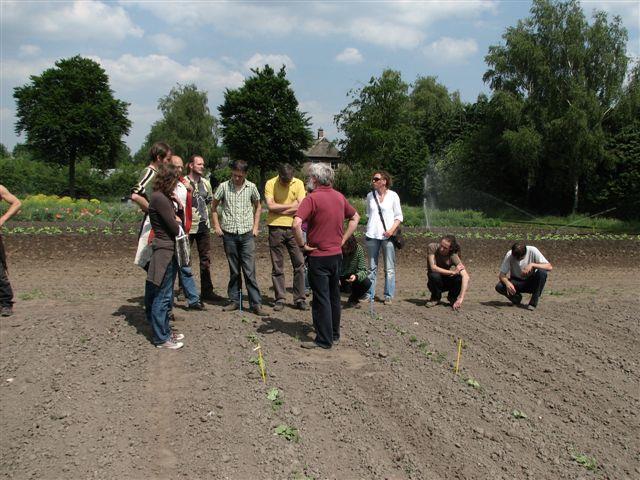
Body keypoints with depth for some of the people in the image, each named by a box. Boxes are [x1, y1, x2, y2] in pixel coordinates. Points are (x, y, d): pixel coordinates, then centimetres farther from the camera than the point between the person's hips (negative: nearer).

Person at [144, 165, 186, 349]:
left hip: (168, 250, 11)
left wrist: (177, 203, 2)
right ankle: (161, 338, 2)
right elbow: (175, 228, -18)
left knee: (165, 296, 17)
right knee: (162, 296, -4)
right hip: (165, 251, -11)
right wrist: (177, 221, 3)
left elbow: (178, 218, 16)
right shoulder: (159, 198, -16)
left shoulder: (164, 197, 16)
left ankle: (164, 332, 27)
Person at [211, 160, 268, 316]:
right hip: (229, 234, 0)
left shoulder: (251, 187, 3)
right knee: (234, 271, 9)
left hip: (247, 234, 0)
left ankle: (256, 303, 0)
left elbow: (258, 206, 16)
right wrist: (217, 226, 3)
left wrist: (255, 226, 7)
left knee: (250, 270, -3)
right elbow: (213, 206, 11)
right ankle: (234, 301, 20)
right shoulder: (224, 187, 0)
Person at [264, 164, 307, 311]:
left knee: (299, 264, 0)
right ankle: (280, 299, 12)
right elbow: (271, 206, -14)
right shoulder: (270, 184, -3)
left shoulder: (298, 183, 0)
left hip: (293, 227, 1)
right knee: (277, 266, 4)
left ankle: (300, 299, 9)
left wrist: (279, 209, -10)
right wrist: (291, 206, -8)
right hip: (276, 228, -1)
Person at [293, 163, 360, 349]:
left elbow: (296, 224, -27)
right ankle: (334, 334, 28)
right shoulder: (339, 197, 7)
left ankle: (324, 340, 6)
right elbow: (355, 217, 19)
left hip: (319, 255, -7)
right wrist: (343, 239, 14)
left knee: (321, 299, 0)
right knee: (334, 296, 17)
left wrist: (302, 244, -13)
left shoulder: (312, 198, -15)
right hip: (337, 254, 7)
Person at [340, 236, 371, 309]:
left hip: (351, 279, 1)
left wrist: (356, 276, -41)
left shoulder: (358, 249, -19)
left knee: (366, 283, -26)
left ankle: (353, 300, 5)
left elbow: (363, 270, -19)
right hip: (339, 279, -1)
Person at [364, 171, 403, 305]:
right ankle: (370, 295, 14)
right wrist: (368, 230, 9)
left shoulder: (393, 195, 0)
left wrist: (392, 229, -14)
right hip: (372, 235, 3)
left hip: (387, 235, -3)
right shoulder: (370, 195, 9)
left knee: (389, 268, 0)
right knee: (372, 267, 8)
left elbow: (399, 216, 2)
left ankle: (388, 296, 7)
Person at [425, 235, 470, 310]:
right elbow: (433, 268, -31)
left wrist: (461, 298, -45)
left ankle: (452, 297, 2)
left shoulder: (453, 256, -24)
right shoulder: (432, 247, -23)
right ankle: (435, 298, -6)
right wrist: (452, 272, -29)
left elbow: (466, 276, -34)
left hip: (447, 283, 1)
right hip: (434, 283, -1)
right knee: (435, 276, -35)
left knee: (461, 279, -29)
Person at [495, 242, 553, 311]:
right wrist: (507, 283, -39)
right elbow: (501, 274, -17)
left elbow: (550, 267, -26)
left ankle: (533, 302, -17)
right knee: (499, 287, -28)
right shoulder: (509, 255, -18)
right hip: (516, 281, 1)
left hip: (531, 282, 0)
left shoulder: (532, 251, -21)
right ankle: (516, 298, 4)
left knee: (542, 272, -32)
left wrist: (532, 265, -39)